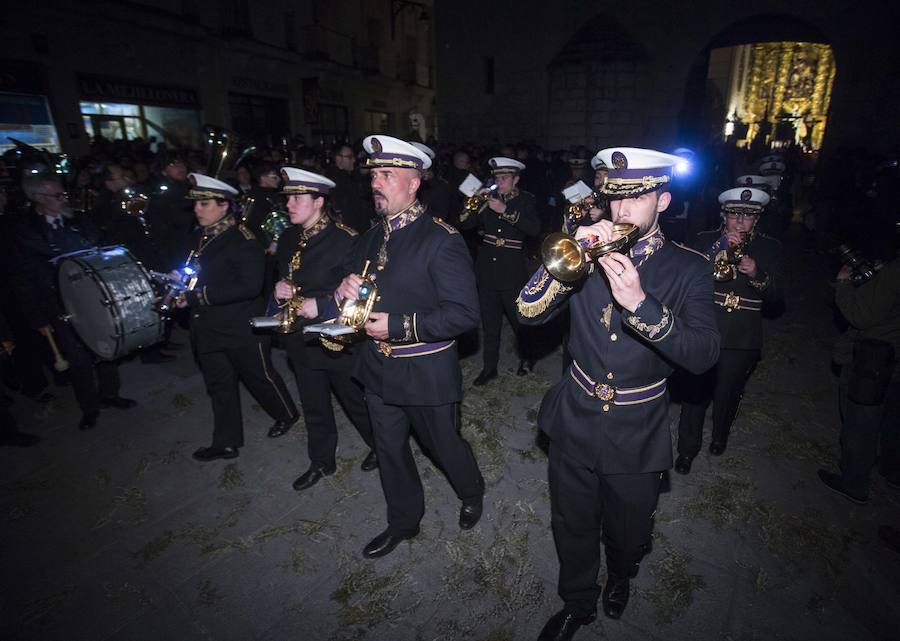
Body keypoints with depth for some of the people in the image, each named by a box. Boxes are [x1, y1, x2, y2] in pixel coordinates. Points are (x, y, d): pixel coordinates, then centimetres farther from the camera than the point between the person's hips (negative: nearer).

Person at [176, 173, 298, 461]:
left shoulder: (243, 240, -16)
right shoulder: (199, 237, 9)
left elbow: (250, 286, -25)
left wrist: (200, 296, -25)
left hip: (241, 328, -8)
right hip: (207, 328, 8)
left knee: (260, 376, 10)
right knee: (219, 385, 16)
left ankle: (287, 414, 36)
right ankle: (226, 443, 31)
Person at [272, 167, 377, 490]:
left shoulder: (345, 239, -17)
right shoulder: (287, 239, 7)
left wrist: (321, 304, -24)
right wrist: (279, 289, -4)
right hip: (301, 339, 7)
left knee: (356, 400, 13)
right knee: (313, 406, 21)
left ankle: (379, 446, 39)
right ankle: (321, 462, 41)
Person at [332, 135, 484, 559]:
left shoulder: (441, 240, -18)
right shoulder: (372, 237, 6)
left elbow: (464, 313, -22)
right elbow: (357, 286, 16)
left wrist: (399, 326, -25)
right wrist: (347, 290, -9)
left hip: (426, 374, -6)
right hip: (377, 368, 7)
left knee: (442, 444, 15)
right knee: (390, 449, 20)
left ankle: (472, 494, 49)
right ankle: (403, 521, 44)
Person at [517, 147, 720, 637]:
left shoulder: (688, 270, -7)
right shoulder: (592, 252, -2)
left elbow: (703, 354, -21)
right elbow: (528, 312, -10)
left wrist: (640, 303, -34)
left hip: (636, 436, -1)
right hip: (575, 422, 2)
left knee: (626, 533, 22)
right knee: (573, 527, 19)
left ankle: (620, 576, 58)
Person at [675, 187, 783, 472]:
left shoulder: (769, 248, 7)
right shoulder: (705, 240, 3)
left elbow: (775, 299, 2)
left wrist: (757, 275, -17)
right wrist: (719, 248, -19)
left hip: (742, 339, 2)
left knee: (728, 395, 13)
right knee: (695, 392, 1)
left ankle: (719, 437, 41)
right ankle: (687, 448, 19)